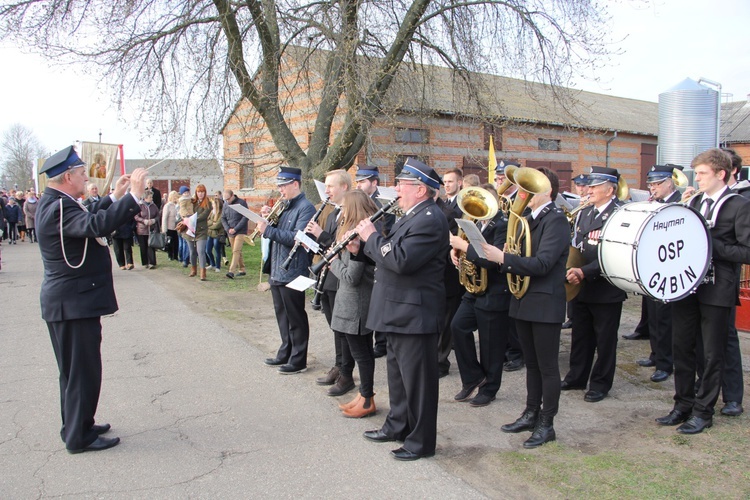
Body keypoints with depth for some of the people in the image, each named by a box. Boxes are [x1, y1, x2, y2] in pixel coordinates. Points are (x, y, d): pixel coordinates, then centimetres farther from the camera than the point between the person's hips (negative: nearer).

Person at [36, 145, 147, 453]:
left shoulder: (54, 203, 11)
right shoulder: (58, 208, -22)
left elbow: (88, 219, 24)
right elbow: (97, 225, -38)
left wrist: (115, 197, 16)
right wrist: (133, 197, -36)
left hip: (67, 301, 11)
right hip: (75, 303, -11)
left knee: (75, 369, 20)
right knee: (82, 370, 0)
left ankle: (77, 426, 34)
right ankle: (79, 437, 11)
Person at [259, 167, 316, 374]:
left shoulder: (305, 208, -13)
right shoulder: (284, 206, 14)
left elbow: (297, 238, -24)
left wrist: (268, 230, -23)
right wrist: (267, 218, 1)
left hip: (292, 272, -9)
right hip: (277, 271, 9)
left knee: (296, 318, 1)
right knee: (282, 315, 18)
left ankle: (298, 360, 11)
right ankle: (285, 353, 31)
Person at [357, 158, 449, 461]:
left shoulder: (430, 220, -20)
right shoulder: (412, 217, 14)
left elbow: (400, 260, -29)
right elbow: (390, 253, 16)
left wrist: (372, 236, -16)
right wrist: (369, 238, -1)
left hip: (415, 314, -11)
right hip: (399, 312, 11)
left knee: (417, 379, 2)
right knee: (398, 374, 22)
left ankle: (421, 441, 16)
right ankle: (397, 426, 38)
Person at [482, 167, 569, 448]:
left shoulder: (556, 220, -14)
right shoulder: (528, 219, 13)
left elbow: (542, 263, -24)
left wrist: (503, 258, -26)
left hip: (545, 303, -8)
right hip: (524, 300, 8)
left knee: (547, 366, 3)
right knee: (532, 364, 18)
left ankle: (546, 424, 14)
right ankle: (531, 414, 30)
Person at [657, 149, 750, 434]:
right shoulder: (694, 202, 12)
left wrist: (712, 245, -20)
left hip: (717, 292, -6)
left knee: (712, 355, 5)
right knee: (681, 348, 10)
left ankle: (703, 412, 18)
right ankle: (683, 406, 24)